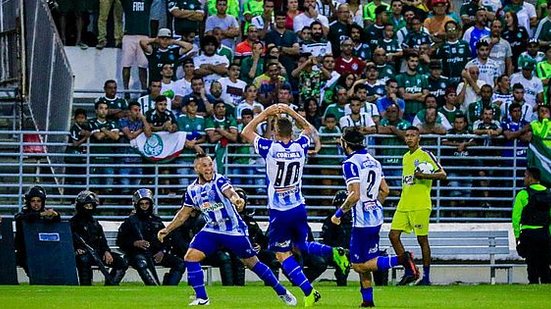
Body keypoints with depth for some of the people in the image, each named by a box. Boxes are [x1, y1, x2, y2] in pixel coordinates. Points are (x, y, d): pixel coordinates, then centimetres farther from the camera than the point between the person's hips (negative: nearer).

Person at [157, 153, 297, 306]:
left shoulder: (219, 180, -14)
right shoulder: (192, 190, 3)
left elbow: (229, 192, -36)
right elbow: (184, 214, 15)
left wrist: (236, 199, -59)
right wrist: (167, 230, 12)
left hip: (234, 230, -5)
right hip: (212, 229, 5)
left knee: (252, 263, 2)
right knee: (190, 257, -11)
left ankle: (282, 292, 17)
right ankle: (201, 298, -3)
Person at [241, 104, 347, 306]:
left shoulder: (270, 148, -13)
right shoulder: (299, 147, -2)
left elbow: (245, 133, 2)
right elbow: (308, 129, 22)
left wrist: (265, 114, 5)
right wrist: (291, 112, 16)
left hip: (279, 213, -5)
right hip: (299, 208, 5)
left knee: (283, 255, 2)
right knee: (301, 246, 25)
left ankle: (309, 291, -9)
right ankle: (334, 253, 1)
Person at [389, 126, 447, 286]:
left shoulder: (425, 155, -5)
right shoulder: (405, 157, 18)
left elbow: (442, 174, -11)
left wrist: (424, 176, -21)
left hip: (420, 205, -7)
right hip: (404, 205, 8)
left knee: (422, 239, -3)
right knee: (393, 235, -1)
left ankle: (426, 276, 3)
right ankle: (409, 271, 6)